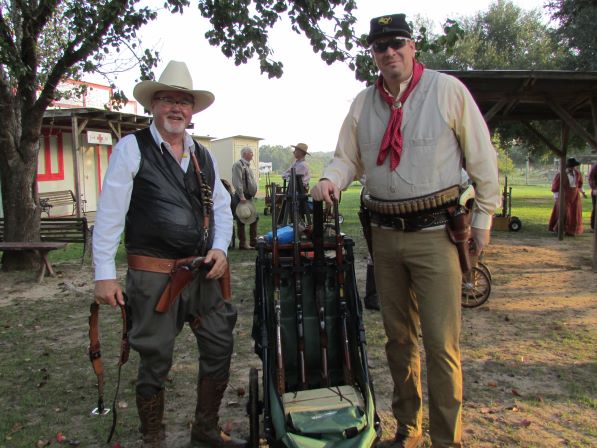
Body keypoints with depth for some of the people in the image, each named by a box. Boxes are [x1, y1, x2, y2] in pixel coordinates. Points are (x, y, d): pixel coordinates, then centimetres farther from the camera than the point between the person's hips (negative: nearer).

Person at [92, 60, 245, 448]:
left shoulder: (204, 156, 13)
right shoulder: (132, 148, -4)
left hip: (202, 272, 6)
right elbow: (109, 213, -8)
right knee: (155, 361, 7)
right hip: (153, 274, -5)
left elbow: (221, 206, 15)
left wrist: (220, 247, -2)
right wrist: (105, 274, -12)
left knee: (220, 348, 10)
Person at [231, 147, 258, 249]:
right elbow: (237, 182, -20)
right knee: (241, 221, -3)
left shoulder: (247, 165, 19)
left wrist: (253, 194, 18)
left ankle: (254, 242, 19)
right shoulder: (238, 164, -11)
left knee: (254, 218, 12)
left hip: (249, 197, 10)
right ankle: (243, 243, 3)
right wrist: (241, 196, -25)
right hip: (242, 197, -10)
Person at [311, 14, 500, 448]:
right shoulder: (363, 103, 9)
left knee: (441, 343, -4)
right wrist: (330, 179, -10)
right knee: (399, 336, 14)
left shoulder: (447, 89, -3)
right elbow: (348, 159, 13)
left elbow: (483, 156, 0)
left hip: (436, 233, -4)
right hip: (385, 234, 5)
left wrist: (483, 217, 0)